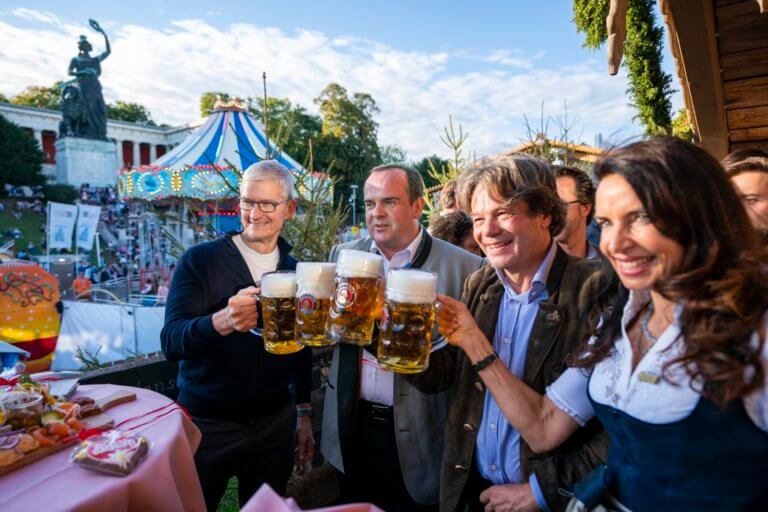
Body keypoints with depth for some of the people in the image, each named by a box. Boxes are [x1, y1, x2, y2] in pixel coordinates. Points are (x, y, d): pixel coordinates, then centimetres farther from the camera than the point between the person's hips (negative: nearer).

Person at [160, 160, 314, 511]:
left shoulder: (296, 271, 1)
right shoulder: (199, 260, -9)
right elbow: (170, 343, -19)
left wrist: (304, 414, 11)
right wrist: (220, 322, -39)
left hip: (275, 423, 3)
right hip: (206, 423, -3)